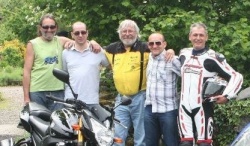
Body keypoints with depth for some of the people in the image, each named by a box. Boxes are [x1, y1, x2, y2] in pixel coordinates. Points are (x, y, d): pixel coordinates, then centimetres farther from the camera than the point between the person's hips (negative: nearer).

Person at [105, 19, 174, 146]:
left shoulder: (145, 48, -4)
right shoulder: (113, 49, 8)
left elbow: (160, 51, -1)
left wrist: (169, 51, -22)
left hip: (140, 98, -3)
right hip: (121, 98, 4)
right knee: (117, 136, 8)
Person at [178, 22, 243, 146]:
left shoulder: (213, 57, -8)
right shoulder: (183, 54, 10)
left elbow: (236, 77, -7)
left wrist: (226, 96, -15)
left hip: (203, 108, -5)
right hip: (184, 108, 5)